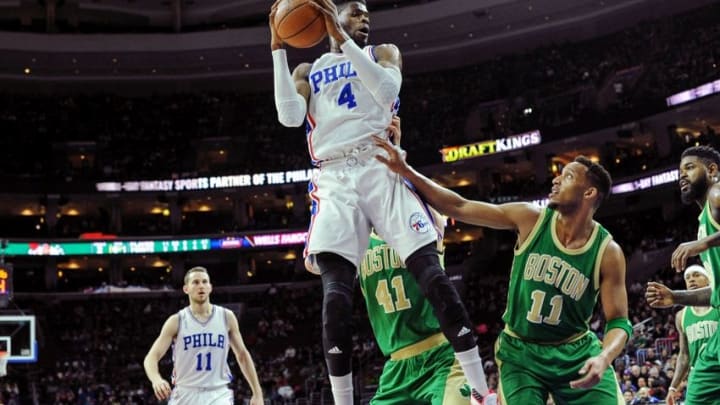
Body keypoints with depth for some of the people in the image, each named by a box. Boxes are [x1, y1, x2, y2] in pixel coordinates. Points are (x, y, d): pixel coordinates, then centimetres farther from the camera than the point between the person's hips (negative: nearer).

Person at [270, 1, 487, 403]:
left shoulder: (382, 52, 19)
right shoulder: (308, 72, 21)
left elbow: (388, 91, -6)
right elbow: (289, 117, -1)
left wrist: (343, 39, -9)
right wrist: (279, 49, 0)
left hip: (380, 169, 0)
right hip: (334, 180, 1)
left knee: (432, 274, -12)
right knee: (336, 293, -15)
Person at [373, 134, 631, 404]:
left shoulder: (608, 252, -10)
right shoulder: (530, 219, -9)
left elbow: (619, 322, -7)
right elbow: (458, 208, -7)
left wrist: (604, 358, -29)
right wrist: (405, 171, -13)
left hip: (577, 354, 0)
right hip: (520, 353, 0)